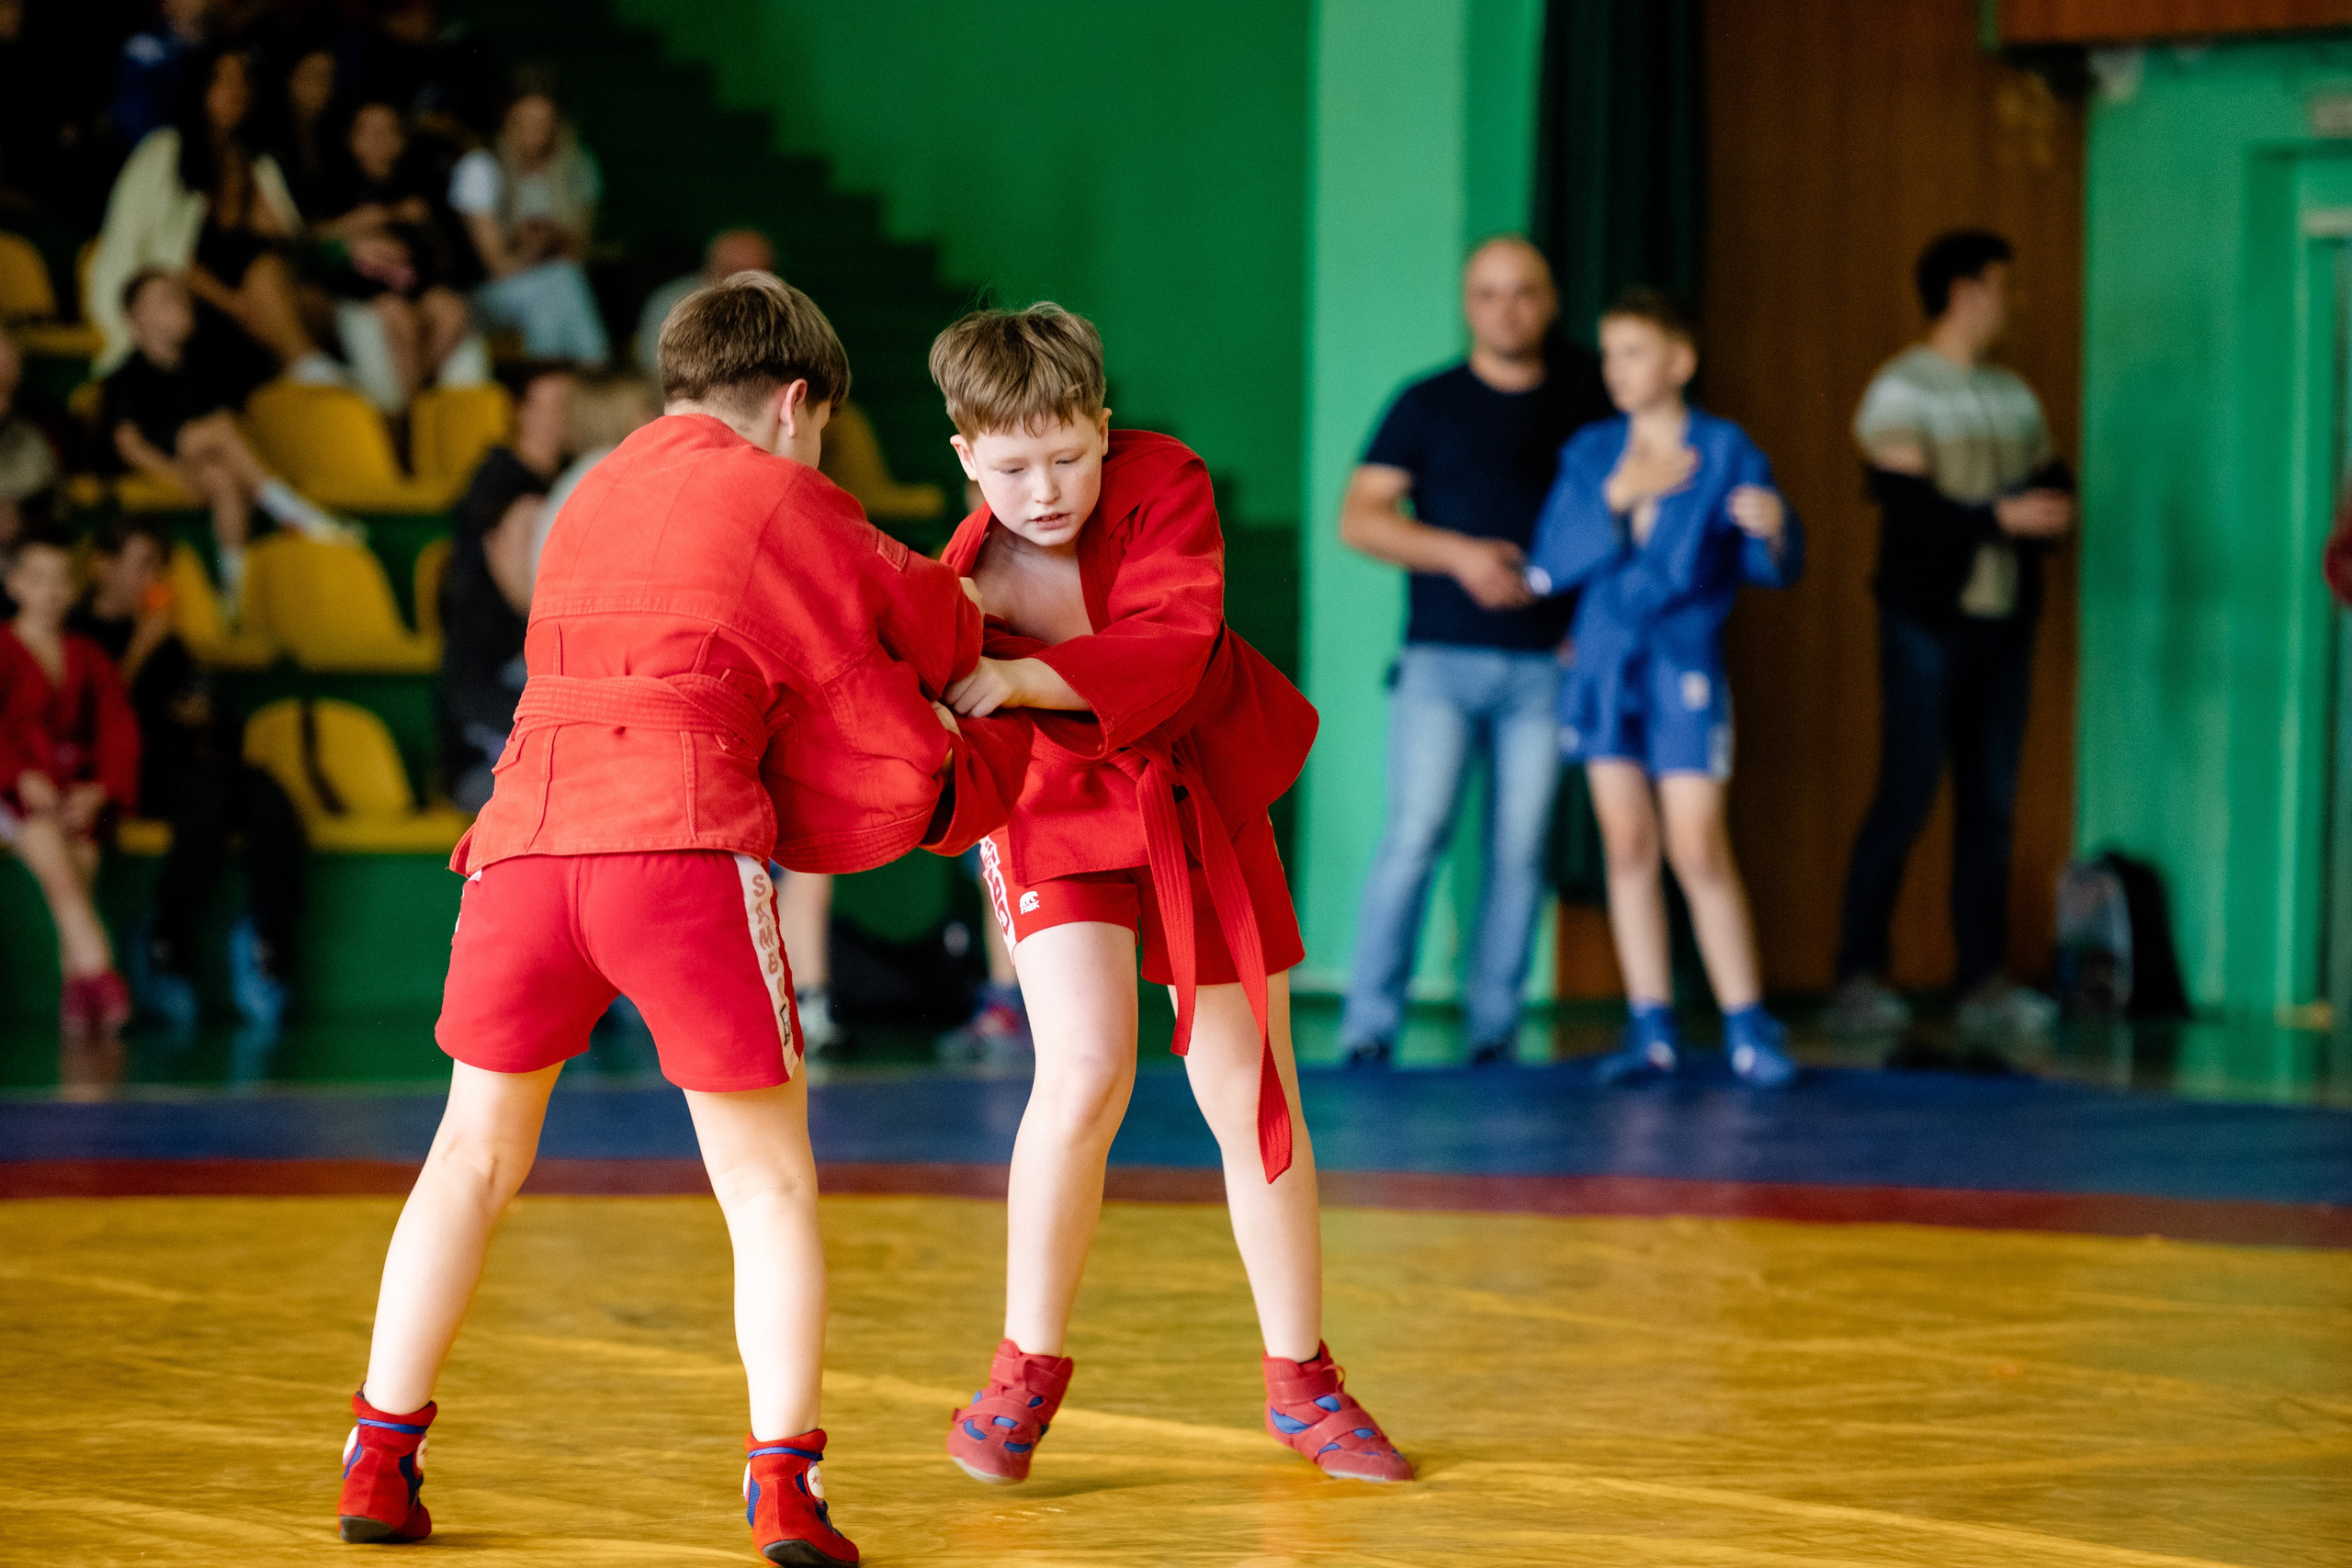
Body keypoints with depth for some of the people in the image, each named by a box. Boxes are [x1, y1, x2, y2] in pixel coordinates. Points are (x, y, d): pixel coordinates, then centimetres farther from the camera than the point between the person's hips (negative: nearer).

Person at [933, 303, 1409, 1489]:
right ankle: (1027, 1369, -3)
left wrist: (1018, 678, -44)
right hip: (1064, 809, -2)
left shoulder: (1164, 481, -22)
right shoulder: (965, 580, -23)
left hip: (1200, 796, 2)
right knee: (1085, 1072, -20)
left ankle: (1301, 1382, 20)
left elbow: (1169, 649, -33)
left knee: (1247, 1095, 5)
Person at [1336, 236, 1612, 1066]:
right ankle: (1369, 1024, -8)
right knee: (1416, 832, -11)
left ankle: (1494, 1030, 6)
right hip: (1443, 659, -2)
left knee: (1520, 848, 0)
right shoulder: (1427, 405, 5)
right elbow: (1359, 518, 1)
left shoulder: (1585, 402, 11)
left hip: (1544, 663, 2)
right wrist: (1457, 553, -14)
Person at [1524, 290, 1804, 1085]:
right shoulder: (1590, 453, 6)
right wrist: (1616, 497, -14)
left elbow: (1776, 568, -8)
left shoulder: (1725, 452, -4)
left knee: (1698, 851, -8)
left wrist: (1773, 529, -31)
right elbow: (1548, 565, -3)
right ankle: (1651, 1029, 10)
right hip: (1603, 660, 4)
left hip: (1684, 667, -4)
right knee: (1627, 846, 5)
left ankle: (1749, 1027, 0)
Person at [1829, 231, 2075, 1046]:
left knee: (1992, 803, 5)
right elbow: (1908, 510, -15)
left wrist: (2052, 497, -9)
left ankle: (1985, 980, 7)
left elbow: (2047, 490, 14)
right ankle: (1858, 977, -2)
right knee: (1906, 796, -7)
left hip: (2002, 621, 7)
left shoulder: (2013, 396, 16)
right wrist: (2001, 516, -22)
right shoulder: (1902, 391, -6)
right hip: (1928, 620, -7)